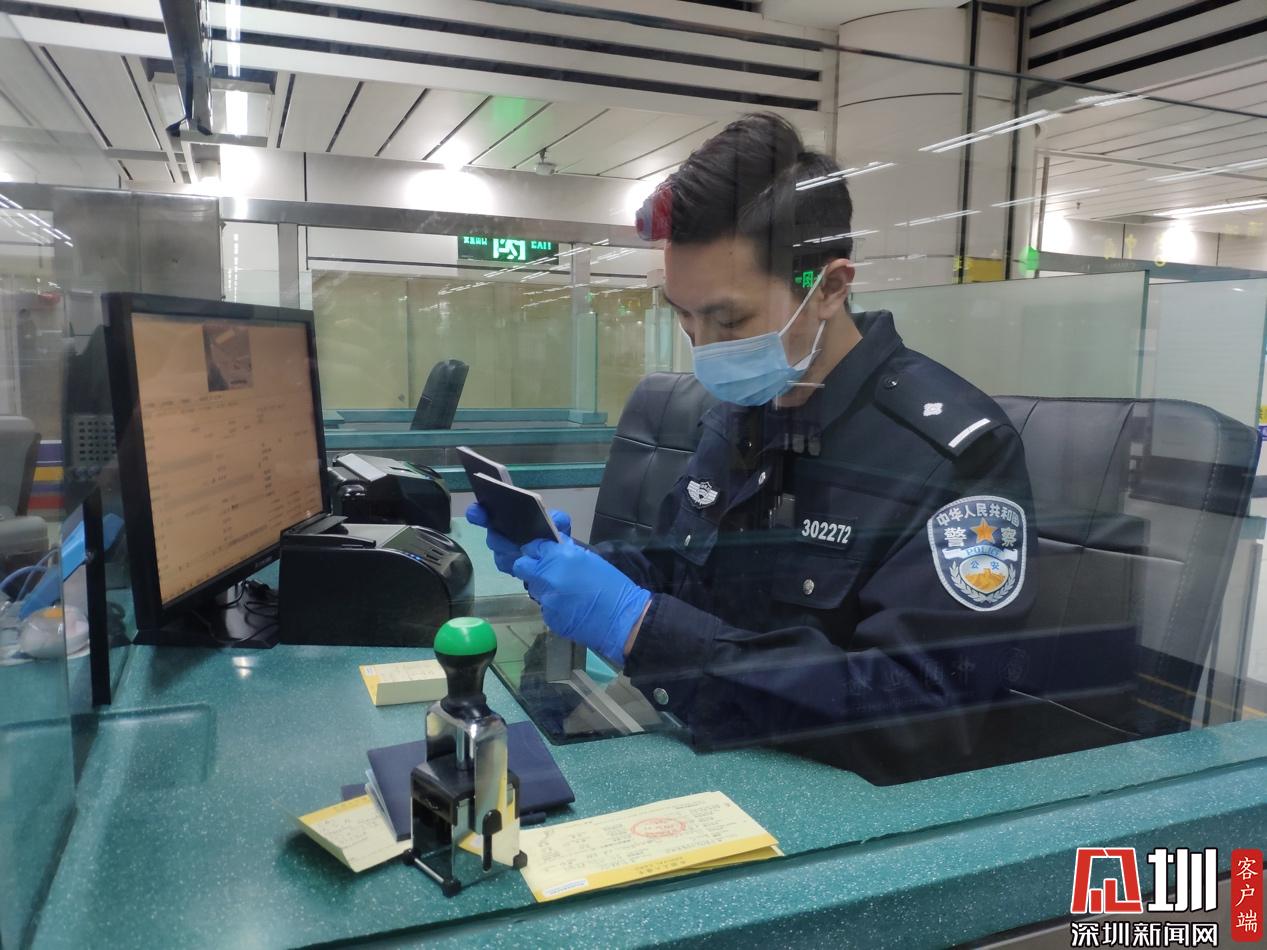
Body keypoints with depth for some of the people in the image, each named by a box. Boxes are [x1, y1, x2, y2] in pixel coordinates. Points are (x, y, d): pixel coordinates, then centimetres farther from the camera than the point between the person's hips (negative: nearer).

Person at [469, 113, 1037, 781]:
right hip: (697, 768, 6)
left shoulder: (956, 451, -18)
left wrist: (639, 627, -29)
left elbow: (919, 718, -27)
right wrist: (566, 562, -7)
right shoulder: (732, 415, 4)